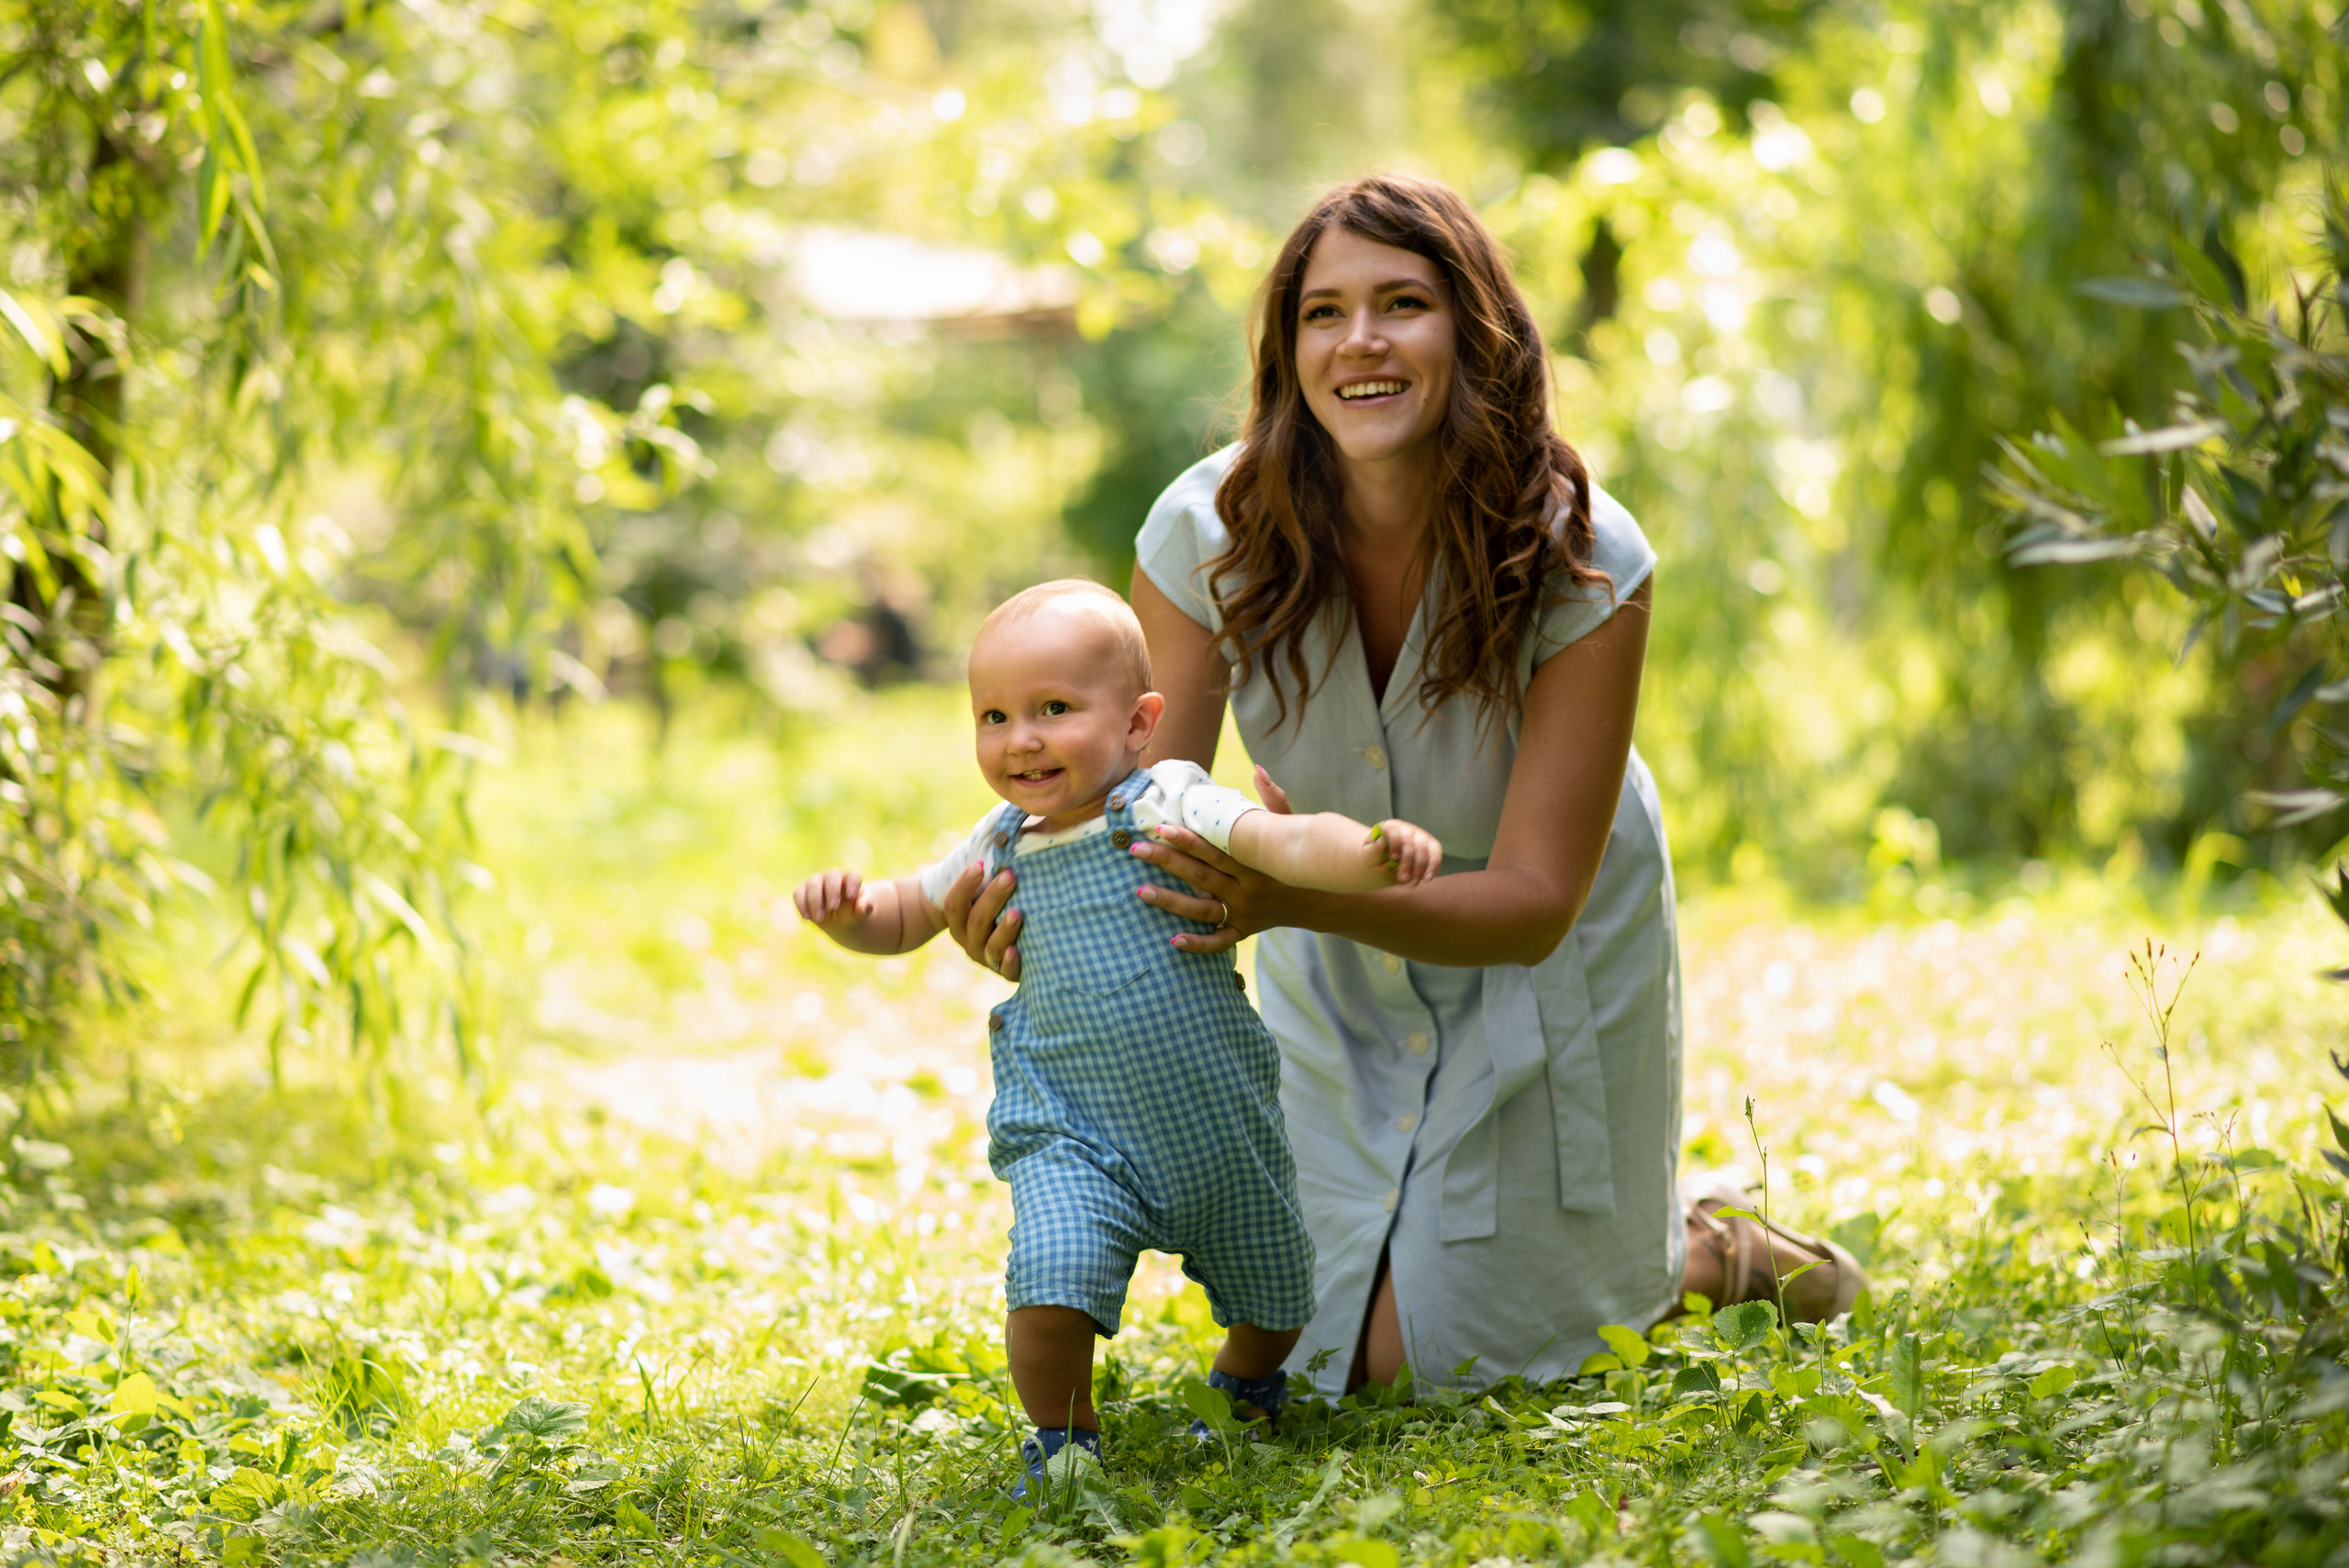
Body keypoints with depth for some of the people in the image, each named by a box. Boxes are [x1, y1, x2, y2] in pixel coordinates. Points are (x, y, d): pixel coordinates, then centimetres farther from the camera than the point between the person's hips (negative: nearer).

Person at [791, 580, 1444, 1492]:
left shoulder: (1168, 806, -12)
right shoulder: (1003, 845, 2)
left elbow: (1290, 844, -28)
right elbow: (905, 918, 19)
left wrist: (1371, 853, -49)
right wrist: (847, 909, -4)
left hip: (1223, 1125, -1)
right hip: (1076, 1138, 1)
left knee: (1273, 1307, 15)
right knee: (1051, 1282, -24)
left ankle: (1241, 1387, 50)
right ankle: (1064, 1441, 4)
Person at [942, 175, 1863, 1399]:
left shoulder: (1581, 563, -30)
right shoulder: (1211, 529, -23)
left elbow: (1535, 899, -30)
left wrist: (1301, 896, -49)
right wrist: (1036, 897, -46)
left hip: (1539, 972, -3)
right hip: (1337, 977, 3)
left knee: (1452, 1352, 0)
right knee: (1324, 1348, 7)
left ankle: (1710, 1252, 28)